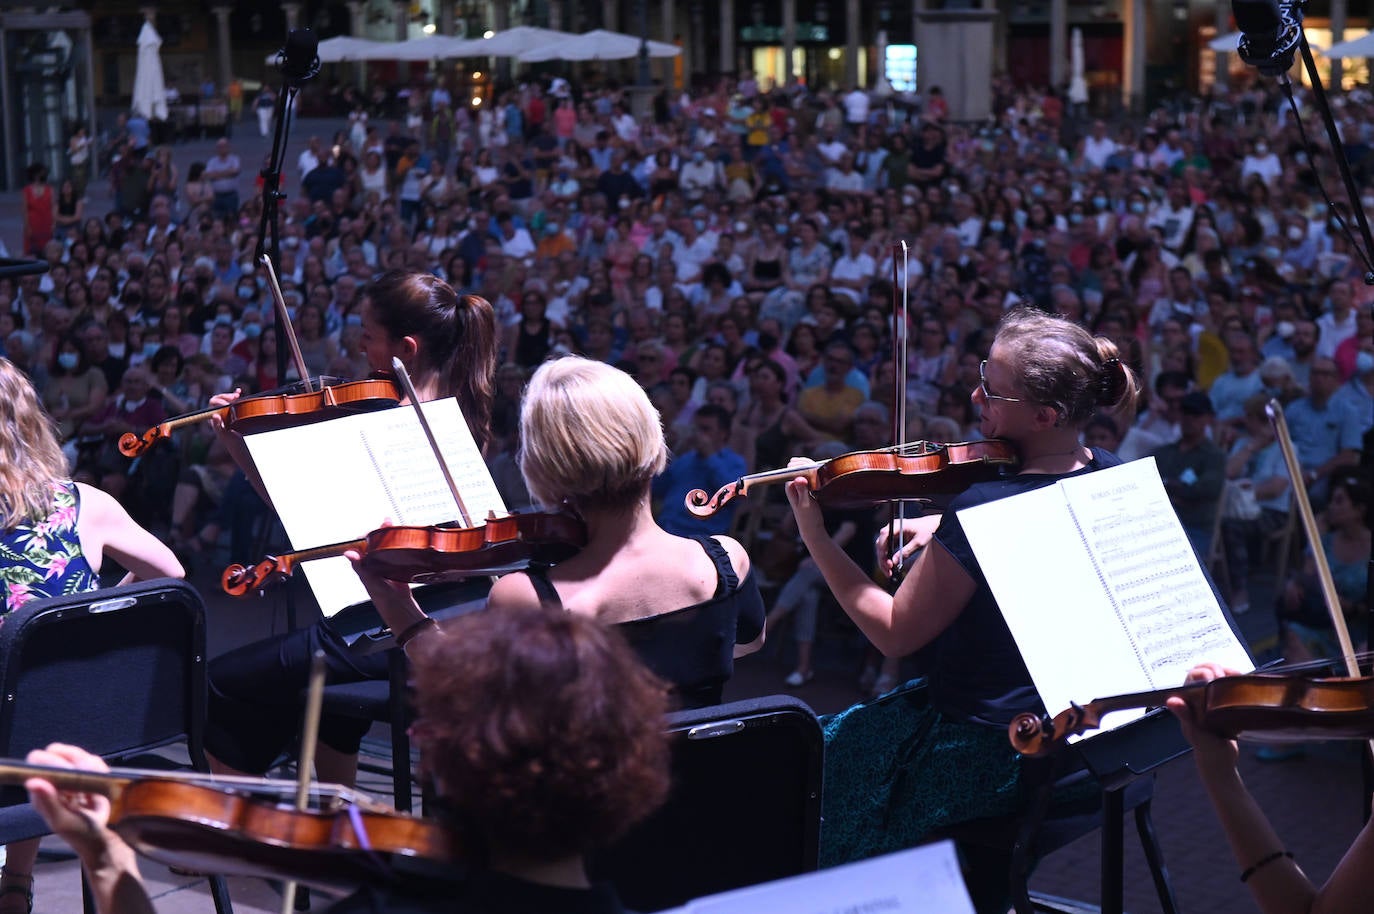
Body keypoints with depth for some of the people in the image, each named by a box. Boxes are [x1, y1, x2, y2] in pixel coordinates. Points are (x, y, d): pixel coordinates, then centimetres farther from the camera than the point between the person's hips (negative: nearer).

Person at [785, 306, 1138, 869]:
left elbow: (894, 634, -18)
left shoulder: (983, 509, -28)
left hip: (989, 755, -8)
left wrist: (814, 536, -13)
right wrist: (940, 531, 6)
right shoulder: (1108, 477, -5)